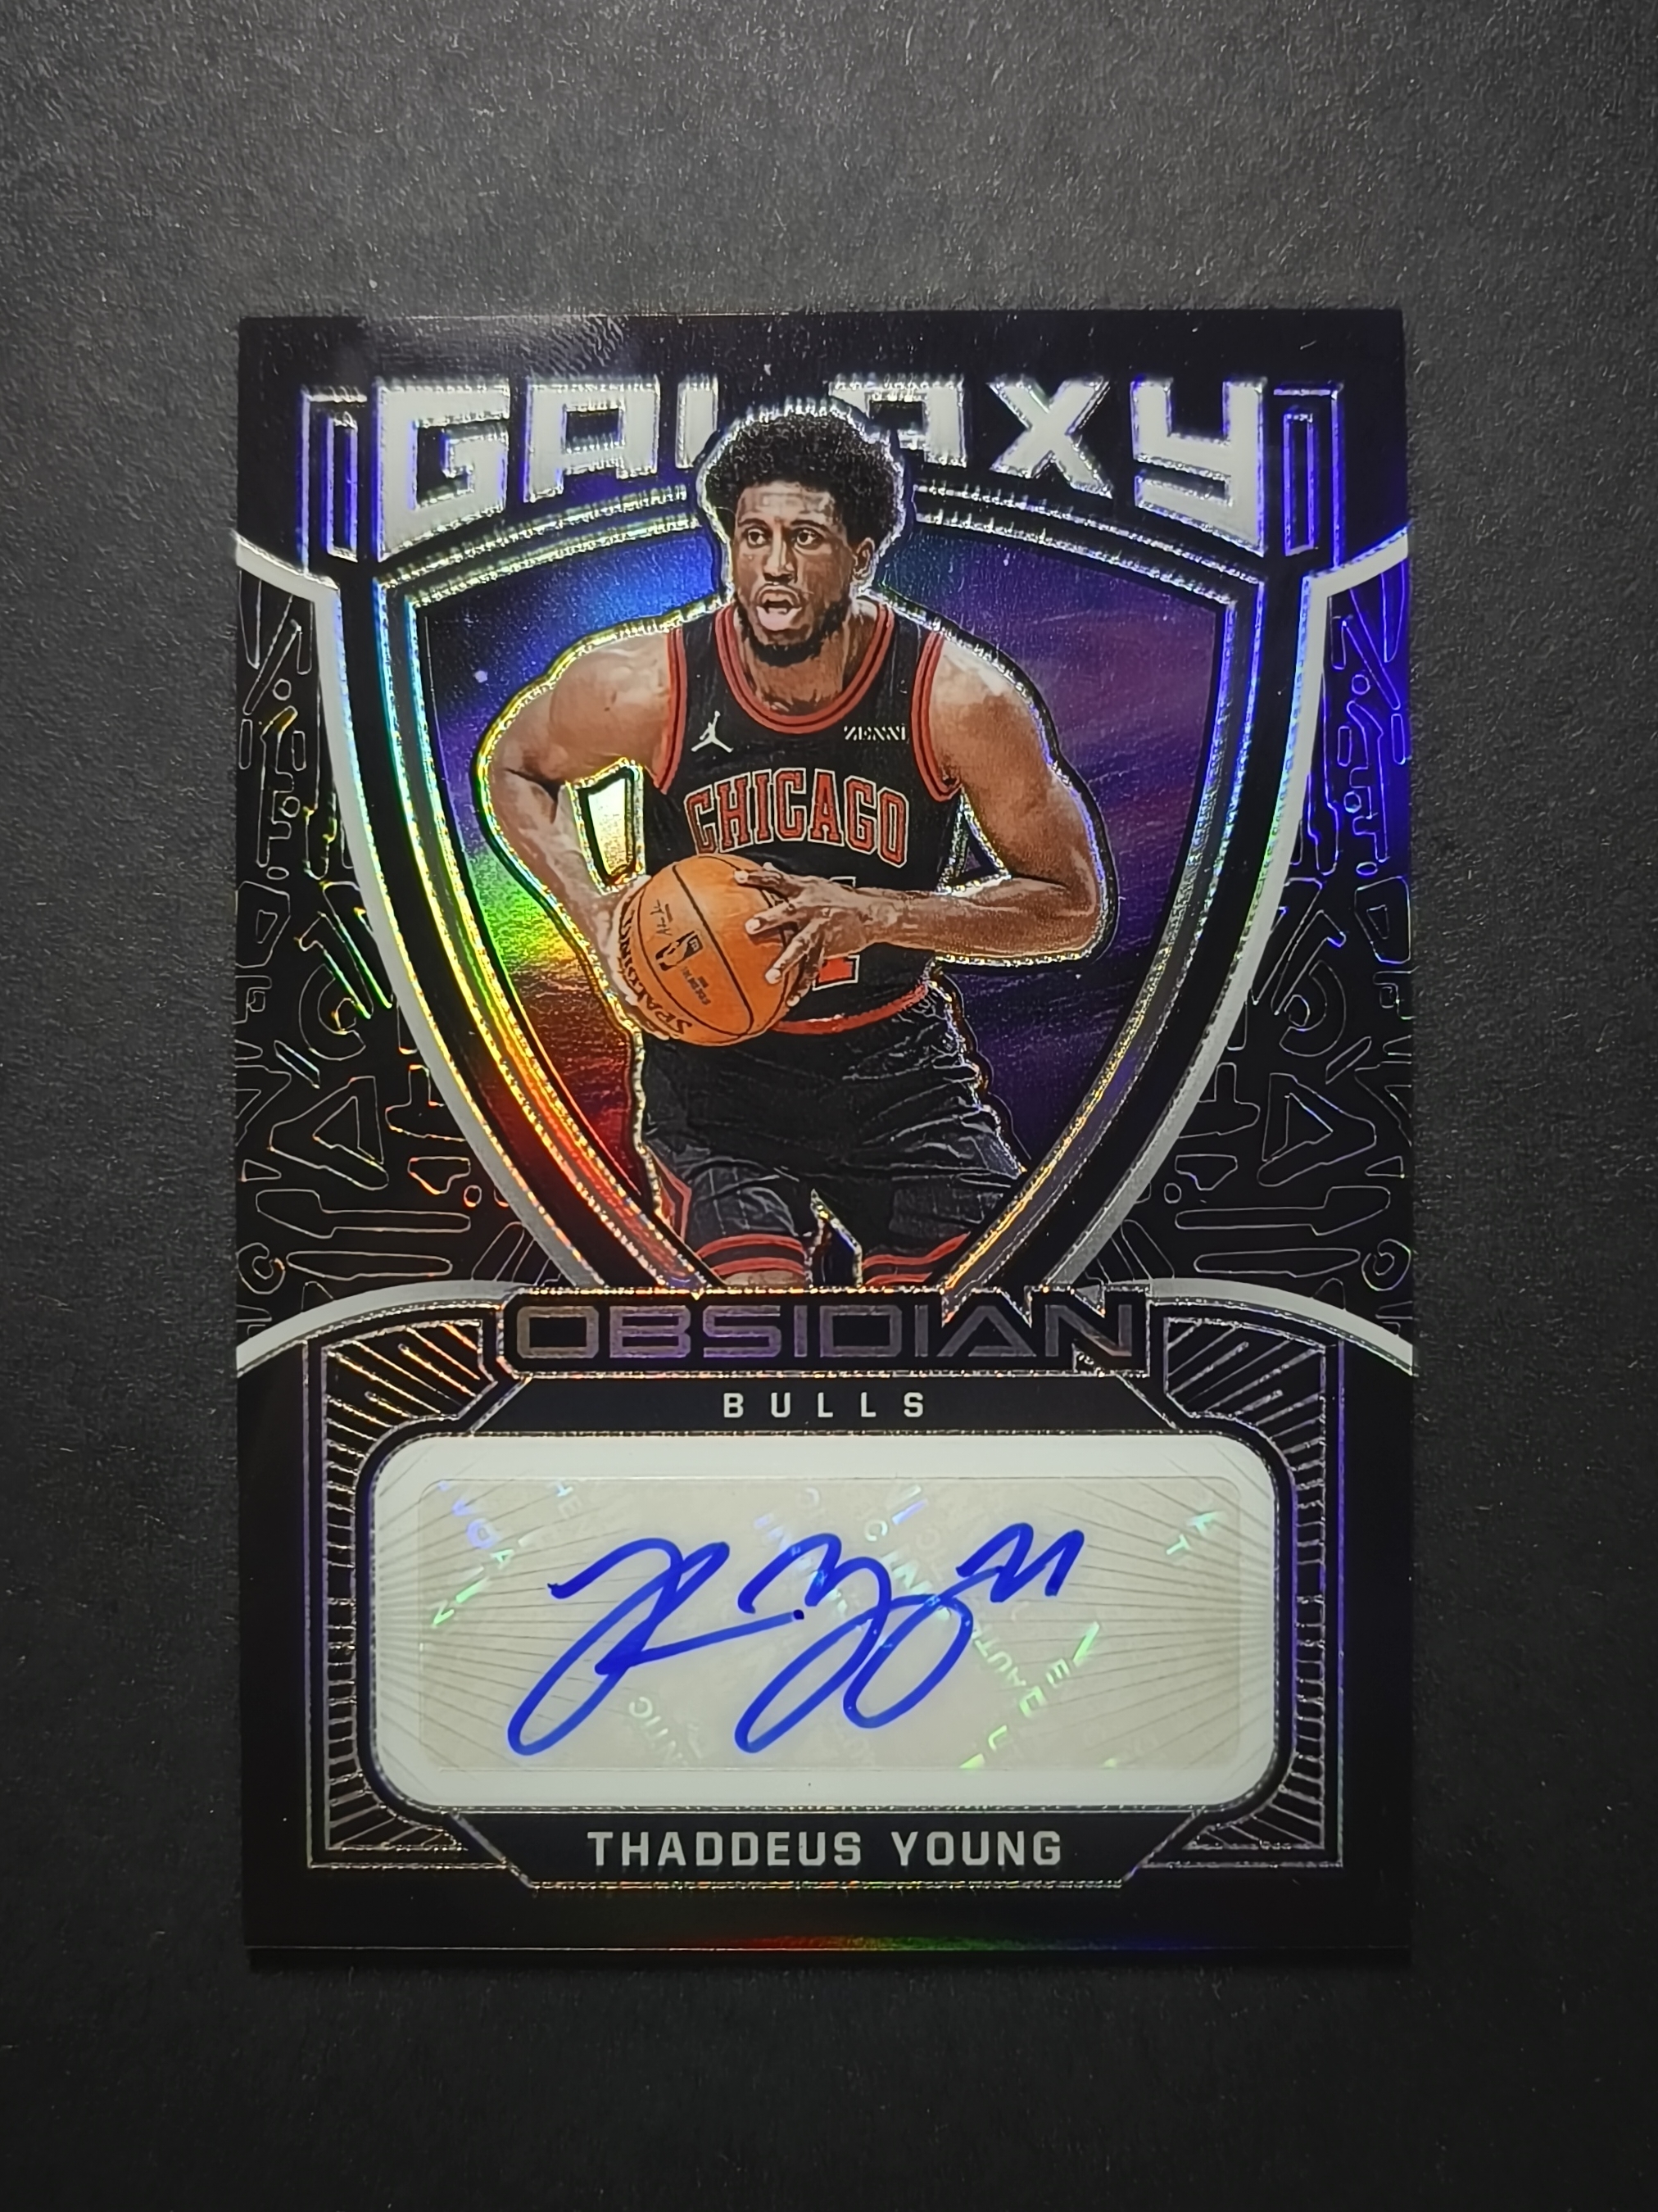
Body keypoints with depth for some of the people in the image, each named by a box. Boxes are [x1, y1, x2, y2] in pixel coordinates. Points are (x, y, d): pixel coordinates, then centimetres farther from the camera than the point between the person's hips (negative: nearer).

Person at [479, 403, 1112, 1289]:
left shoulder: (959, 696, -19)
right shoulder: (648, 685, -17)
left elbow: (1074, 906, -13)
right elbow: (513, 768, 4)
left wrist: (872, 913, -27)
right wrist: (594, 911, -14)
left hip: (896, 1061, 2)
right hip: (714, 1062, -1)